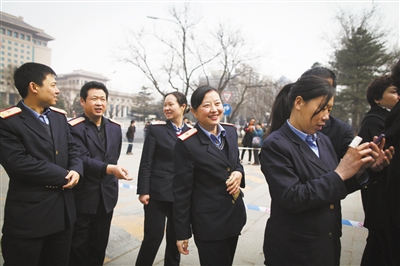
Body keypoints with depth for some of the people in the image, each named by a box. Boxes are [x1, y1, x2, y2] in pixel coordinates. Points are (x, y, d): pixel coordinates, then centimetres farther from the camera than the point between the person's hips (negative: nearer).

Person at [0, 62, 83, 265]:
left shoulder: (59, 116, 10)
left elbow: (72, 149, 11)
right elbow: (18, 162, -22)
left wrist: (76, 170, -12)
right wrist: (64, 175, -16)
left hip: (63, 210, 7)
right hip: (28, 213, -6)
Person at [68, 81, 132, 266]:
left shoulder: (115, 128, 7)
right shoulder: (74, 127, -13)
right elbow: (82, 159, -25)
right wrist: (109, 169, -38)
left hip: (107, 196, 5)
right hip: (82, 197, -5)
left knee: (100, 244, 19)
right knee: (79, 247, 11)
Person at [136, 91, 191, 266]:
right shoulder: (156, 129, -4)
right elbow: (146, 163, -7)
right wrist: (143, 190, -12)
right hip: (158, 192, -3)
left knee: (176, 237, 16)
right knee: (153, 236, 3)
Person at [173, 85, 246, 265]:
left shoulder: (230, 131, 0)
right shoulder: (187, 143, -19)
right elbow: (182, 191, -15)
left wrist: (239, 173, -9)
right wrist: (182, 232, -10)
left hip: (235, 215, 7)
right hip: (208, 222, -7)